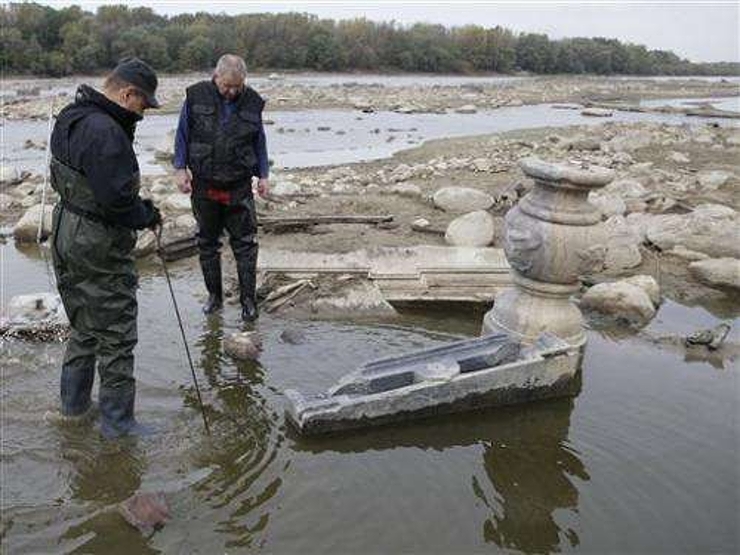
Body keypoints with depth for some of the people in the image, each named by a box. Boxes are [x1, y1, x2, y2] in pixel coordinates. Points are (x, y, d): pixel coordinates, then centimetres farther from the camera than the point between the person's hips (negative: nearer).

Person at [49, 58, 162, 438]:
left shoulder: (70, 119, 8)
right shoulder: (105, 132, -24)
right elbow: (117, 199, -28)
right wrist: (148, 215, -8)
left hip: (67, 238, 10)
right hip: (101, 248, -10)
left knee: (84, 327, 23)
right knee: (116, 336, 3)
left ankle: (74, 401, 37)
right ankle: (117, 421, 15)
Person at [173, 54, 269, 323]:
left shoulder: (252, 102, 1)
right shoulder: (196, 97, -2)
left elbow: (259, 141, 11)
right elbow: (182, 134, 6)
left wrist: (263, 174, 8)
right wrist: (180, 168, -1)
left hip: (239, 187, 0)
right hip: (204, 186, 1)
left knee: (245, 244, 0)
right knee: (207, 243, 10)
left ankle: (248, 300, 9)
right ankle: (214, 295, 24)